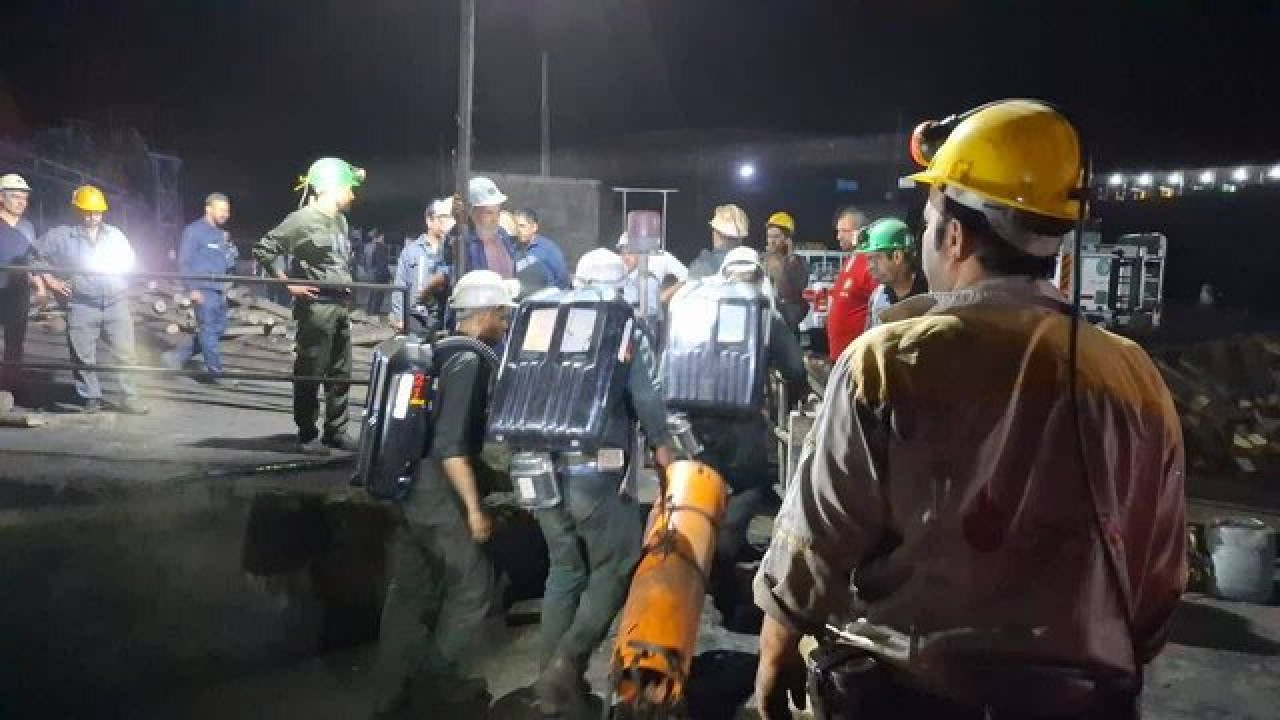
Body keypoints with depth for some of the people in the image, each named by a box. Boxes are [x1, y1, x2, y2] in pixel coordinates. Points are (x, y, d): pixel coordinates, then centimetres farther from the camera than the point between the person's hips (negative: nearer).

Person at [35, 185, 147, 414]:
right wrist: (51, 281, -1)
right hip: (81, 306, -2)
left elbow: (130, 259, 25)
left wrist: (117, 267, 9)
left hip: (116, 303, 2)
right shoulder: (62, 235, -1)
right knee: (83, 357, 3)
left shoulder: (114, 234, 10)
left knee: (126, 353, 1)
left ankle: (130, 398, 7)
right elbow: (36, 255, 4)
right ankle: (91, 398, 14)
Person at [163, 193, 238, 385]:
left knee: (218, 328, 11)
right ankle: (216, 373, 2)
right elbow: (184, 261, -11)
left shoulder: (222, 233, 14)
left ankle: (176, 355, 23)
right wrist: (193, 289, -15)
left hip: (219, 290, 8)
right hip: (203, 290, -8)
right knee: (209, 330, -3)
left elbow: (230, 262, 19)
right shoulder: (194, 231, -9)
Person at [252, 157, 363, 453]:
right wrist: (288, 283, -12)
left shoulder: (340, 221, 15)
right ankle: (307, 435, 5)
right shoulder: (303, 219, -10)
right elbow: (263, 250, -11)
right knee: (310, 372, -2)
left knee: (341, 373, 11)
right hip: (317, 305, -8)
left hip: (342, 305, 8)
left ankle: (336, 431, 20)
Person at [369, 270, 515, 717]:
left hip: (409, 487, 9)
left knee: (406, 591, 14)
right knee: (473, 585, 7)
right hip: (440, 493, -9)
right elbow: (452, 445, -22)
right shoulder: (471, 361, -16)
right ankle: (444, 679, 17)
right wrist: (475, 508, -19)